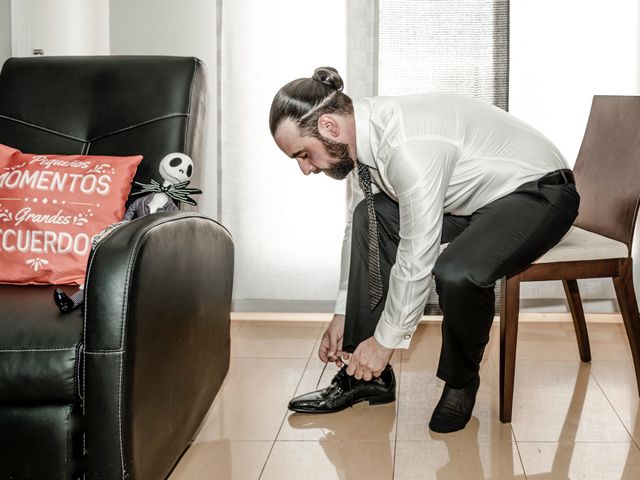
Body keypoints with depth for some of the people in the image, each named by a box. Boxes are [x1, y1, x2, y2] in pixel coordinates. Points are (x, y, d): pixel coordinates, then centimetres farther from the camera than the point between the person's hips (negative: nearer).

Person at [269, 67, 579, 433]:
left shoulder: (408, 146, -34)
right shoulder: (361, 133, -6)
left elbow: (416, 256, -29)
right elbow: (357, 230, 7)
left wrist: (385, 340, -17)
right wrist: (343, 314, 9)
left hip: (539, 193, -9)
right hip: (473, 193, 9)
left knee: (457, 275, -34)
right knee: (370, 218, -4)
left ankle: (461, 383, -2)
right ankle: (365, 374, 1)